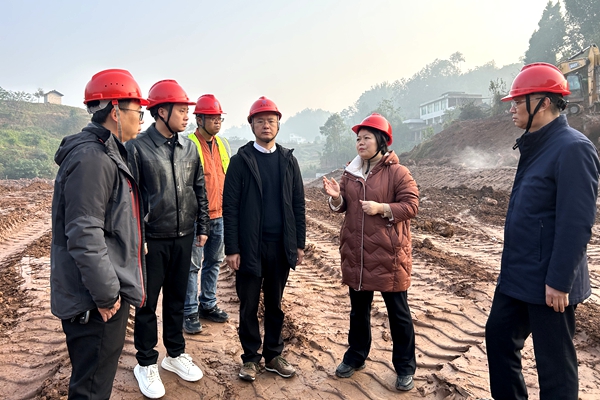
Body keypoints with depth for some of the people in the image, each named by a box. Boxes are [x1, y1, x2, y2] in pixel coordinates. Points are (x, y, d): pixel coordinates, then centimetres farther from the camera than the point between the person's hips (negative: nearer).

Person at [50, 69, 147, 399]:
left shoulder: (109, 154, 14)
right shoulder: (91, 158, -21)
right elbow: (84, 236, -26)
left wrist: (128, 283, 22)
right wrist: (106, 295, -19)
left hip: (108, 295, 10)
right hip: (95, 303, -10)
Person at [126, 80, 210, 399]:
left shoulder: (189, 148, 6)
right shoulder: (137, 148, -10)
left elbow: (199, 190, 12)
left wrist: (202, 227, 10)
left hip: (183, 238, 5)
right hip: (152, 240, -4)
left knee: (177, 298, 16)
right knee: (147, 303, 9)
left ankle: (175, 354, 33)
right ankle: (146, 363, 26)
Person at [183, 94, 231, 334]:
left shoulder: (223, 144, 10)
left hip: (219, 216, 6)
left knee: (214, 262, 15)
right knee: (192, 265, 3)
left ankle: (208, 305, 29)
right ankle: (190, 312, 15)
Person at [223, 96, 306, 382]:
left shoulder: (288, 160, 7)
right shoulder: (240, 160, -2)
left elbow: (298, 204, 7)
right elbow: (230, 207, -5)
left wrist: (300, 244, 3)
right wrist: (232, 248, -10)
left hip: (281, 245, 3)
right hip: (250, 246, -2)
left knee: (275, 303, 14)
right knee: (249, 305, 9)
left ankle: (273, 355, 28)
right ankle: (250, 357, 25)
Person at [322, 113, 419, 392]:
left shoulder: (398, 172, -8)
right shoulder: (350, 173, 9)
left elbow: (411, 206, -12)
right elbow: (342, 207, 13)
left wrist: (381, 208, -24)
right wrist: (336, 198, -9)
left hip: (388, 255, -5)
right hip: (356, 254, 5)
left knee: (398, 313, 8)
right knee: (358, 310, 18)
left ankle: (405, 368, 24)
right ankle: (355, 357, 36)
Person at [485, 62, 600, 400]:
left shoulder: (573, 148, -18)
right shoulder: (535, 146, 11)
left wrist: (559, 282, -21)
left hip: (548, 283, -9)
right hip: (517, 275, 9)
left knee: (554, 361, 7)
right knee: (499, 336, 19)